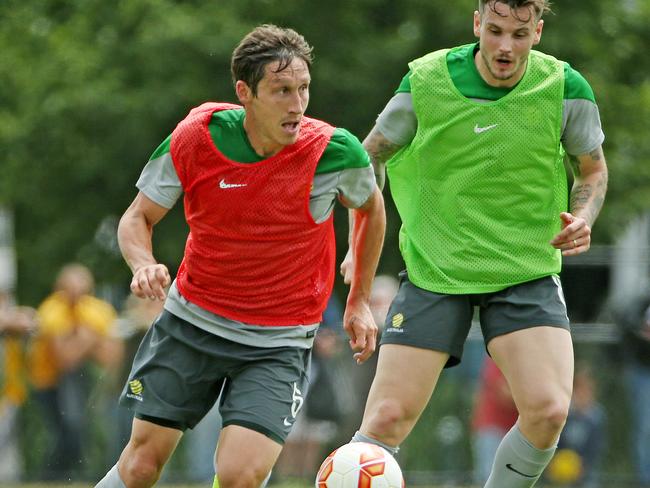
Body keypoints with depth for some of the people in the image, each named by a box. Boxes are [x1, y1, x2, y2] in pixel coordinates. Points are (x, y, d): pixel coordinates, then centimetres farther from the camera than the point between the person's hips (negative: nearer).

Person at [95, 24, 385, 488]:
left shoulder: (334, 152, -16)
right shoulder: (195, 137, -14)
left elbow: (371, 207, 8)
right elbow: (138, 217, 0)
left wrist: (360, 300, 10)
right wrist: (143, 265, -22)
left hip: (278, 343, -2)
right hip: (191, 322, 2)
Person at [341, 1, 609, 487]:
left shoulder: (566, 90, -9)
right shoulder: (426, 81, -10)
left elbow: (592, 169, 9)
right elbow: (373, 154, 7)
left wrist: (582, 219, -11)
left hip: (528, 270, 0)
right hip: (435, 270, 0)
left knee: (548, 411, -19)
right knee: (387, 419, -8)